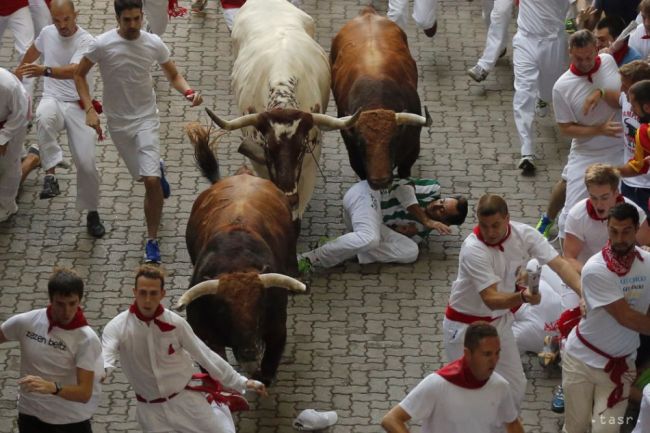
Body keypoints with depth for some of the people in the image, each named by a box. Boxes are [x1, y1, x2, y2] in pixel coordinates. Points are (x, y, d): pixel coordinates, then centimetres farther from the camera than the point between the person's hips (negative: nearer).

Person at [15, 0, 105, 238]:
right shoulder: (47, 33, 3)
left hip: (78, 105, -2)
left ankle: (92, 213, 12)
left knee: (86, 162, -10)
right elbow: (34, 50, 29)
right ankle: (50, 176, -35)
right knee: (44, 119, -38)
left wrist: (44, 71, -49)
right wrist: (19, 69, 44)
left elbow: (73, 71, -32)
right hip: (52, 100, 3)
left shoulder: (86, 42, -14)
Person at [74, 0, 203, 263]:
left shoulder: (154, 44, -10)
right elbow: (79, 74, -2)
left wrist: (188, 91, -18)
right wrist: (89, 110, -13)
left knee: (151, 181, -15)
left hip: (146, 118, -1)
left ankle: (152, 241, -2)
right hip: (118, 121, 1)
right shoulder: (103, 45, -15)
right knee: (145, 176, 14)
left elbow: (173, 75, 4)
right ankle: (157, 169, 54)